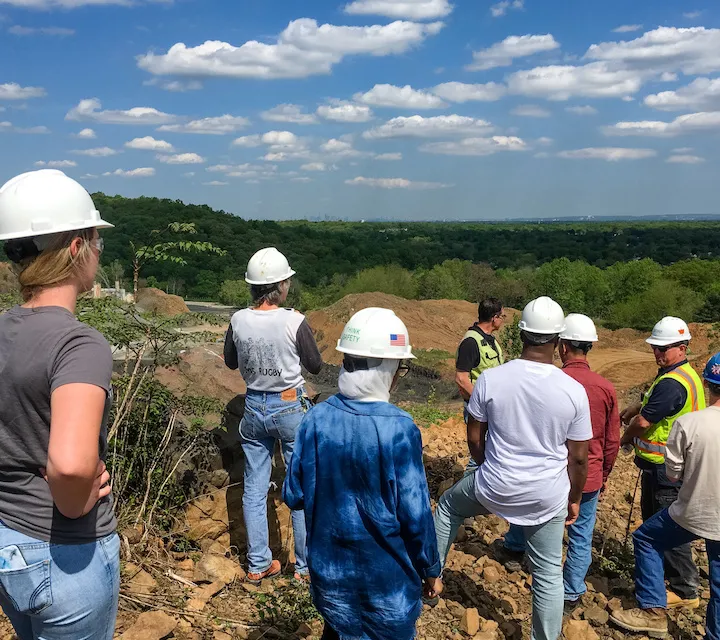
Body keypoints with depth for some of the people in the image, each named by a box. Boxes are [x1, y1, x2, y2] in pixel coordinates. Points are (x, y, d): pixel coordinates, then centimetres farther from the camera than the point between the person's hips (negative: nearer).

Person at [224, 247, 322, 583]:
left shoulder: (238, 321, -8)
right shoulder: (295, 321, -19)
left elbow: (230, 362, 8)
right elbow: (315, 366, -5)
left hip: (254, 407, 4)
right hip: (290, 407, -3)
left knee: (254, 488, 14)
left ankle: (258, 564, 23)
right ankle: (306, 565, 18)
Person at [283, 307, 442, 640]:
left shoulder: (316, 419, -13)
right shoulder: (399, 428, -24)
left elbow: (294, 496, -5)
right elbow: (415, 514, -18)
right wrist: (430, 570, -2)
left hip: (329, 566, 4)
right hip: (385, 572, -3)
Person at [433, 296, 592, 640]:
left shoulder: (490, 378, -14)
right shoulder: (574, 390, -13)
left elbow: (474, 438, -2)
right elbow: (578, 457, -4)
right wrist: (574, 499, 13)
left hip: (495, 487, 0)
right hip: (548, 496, 1)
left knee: (448, 505, 29)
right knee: (548, 574, 18)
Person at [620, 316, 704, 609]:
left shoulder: (672, 383, -26)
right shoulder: (681, 374, 9)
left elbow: (643, 422, -23)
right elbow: (649, 404, 22)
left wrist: (624, 438, -4)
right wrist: (626, 413, 9)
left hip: (666, 469, -11)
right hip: (660, 464, 11)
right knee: (654, 519, 24)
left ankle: (685, 590, 13)